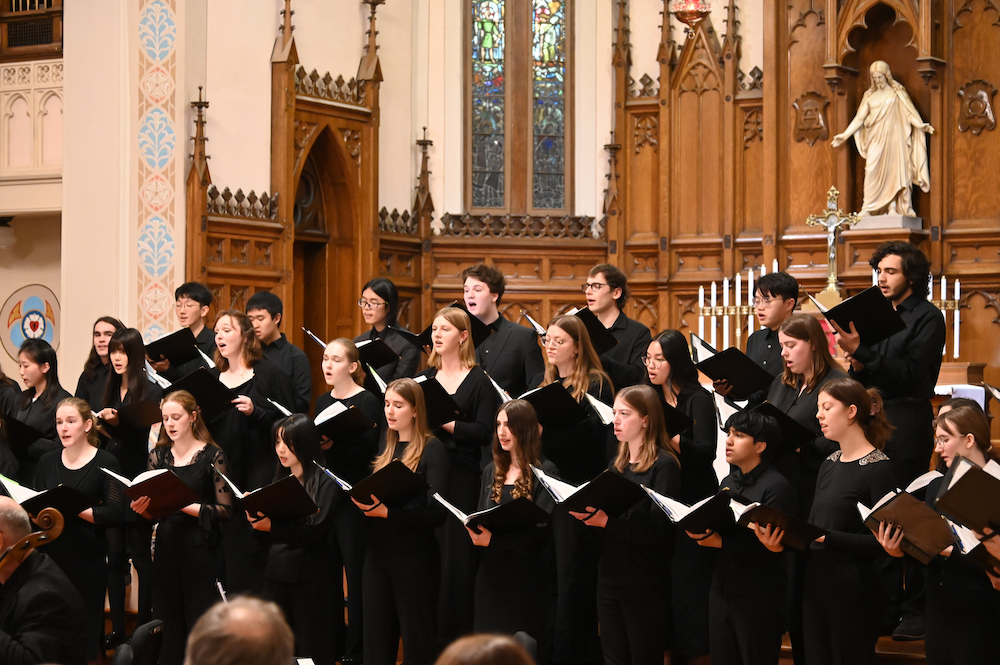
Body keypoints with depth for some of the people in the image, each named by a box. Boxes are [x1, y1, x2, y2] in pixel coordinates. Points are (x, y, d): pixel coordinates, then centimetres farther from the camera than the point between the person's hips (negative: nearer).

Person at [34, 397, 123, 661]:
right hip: (51, 555, 3)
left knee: (86, 630, 0)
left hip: (88, 557, -3)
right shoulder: (47, 462, 12)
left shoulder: (106, 462, -2)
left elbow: (114, 515, -9)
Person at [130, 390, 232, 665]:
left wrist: (185, 505, -19)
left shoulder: (212, 456, -4)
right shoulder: (159, 456, 10)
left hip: (200, 549, -4)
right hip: (166, 547, 4)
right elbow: (151, 511, 15)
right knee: (171, 627, 7)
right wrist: (140, 507, -6)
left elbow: (225, 510, -10)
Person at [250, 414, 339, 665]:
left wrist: (272, 527, -26)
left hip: (311, 579, -6)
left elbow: (315, 532, -17)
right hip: (277, 575, 6)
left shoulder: (325, 483, -6)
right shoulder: (280, 480, 14)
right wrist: (256, 518, -9)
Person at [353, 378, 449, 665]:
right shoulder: (385, 445, 11)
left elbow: (436, 513, -18)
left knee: (416, 641, 4)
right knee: (376, 635, 11)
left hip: (414, 555, -6)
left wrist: (386, 512, -26)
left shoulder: (433, 450, -9)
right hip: (378, 552, 6)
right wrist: (363, 501, -2)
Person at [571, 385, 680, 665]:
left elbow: (660, 529, -19)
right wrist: (588, 513, -6)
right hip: (610, 576, 7)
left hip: (645, 583, -7)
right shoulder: (617, 464, 13)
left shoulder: (664, 465, -11)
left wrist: (607, 522, -22)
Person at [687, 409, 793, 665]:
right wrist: (700, 533, -8)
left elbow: (768, 549, -20)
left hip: (758, 598, -7)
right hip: (722, 593, 8)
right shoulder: (728, 482, 13)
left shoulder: (776, 487, -13)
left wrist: (721, 542, -18)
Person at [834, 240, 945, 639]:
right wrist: (858, 366, -3)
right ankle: (887, 608, 15)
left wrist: (863, 352, -22)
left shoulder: (928, 318, -5)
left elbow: (912, 374, -17)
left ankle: (915, 611, 2)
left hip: (908, 424, -7)